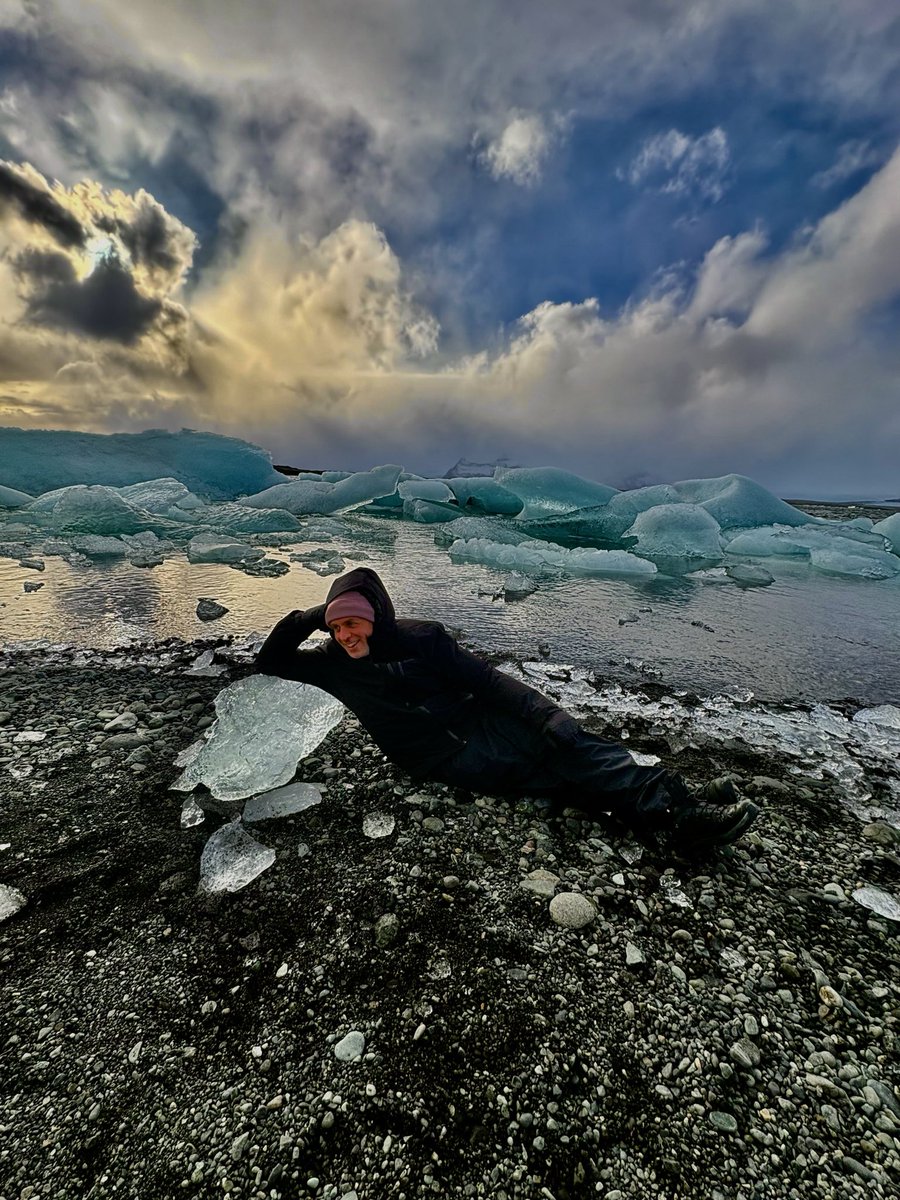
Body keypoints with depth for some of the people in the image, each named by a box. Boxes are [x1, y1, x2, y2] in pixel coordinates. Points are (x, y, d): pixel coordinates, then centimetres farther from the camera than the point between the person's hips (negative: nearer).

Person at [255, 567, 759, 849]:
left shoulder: (420, 637, 1)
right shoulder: (333, 664, 5)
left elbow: (486, 679, -4)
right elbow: (269, 661, 13)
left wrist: (543, 711, -16)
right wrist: (311, 615, -3)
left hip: (480, 724, 3)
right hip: (444, 760, -2)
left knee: (570, 746, -18)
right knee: (559, 776, -18)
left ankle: (672, 800, -13)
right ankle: (678, 814, -18)